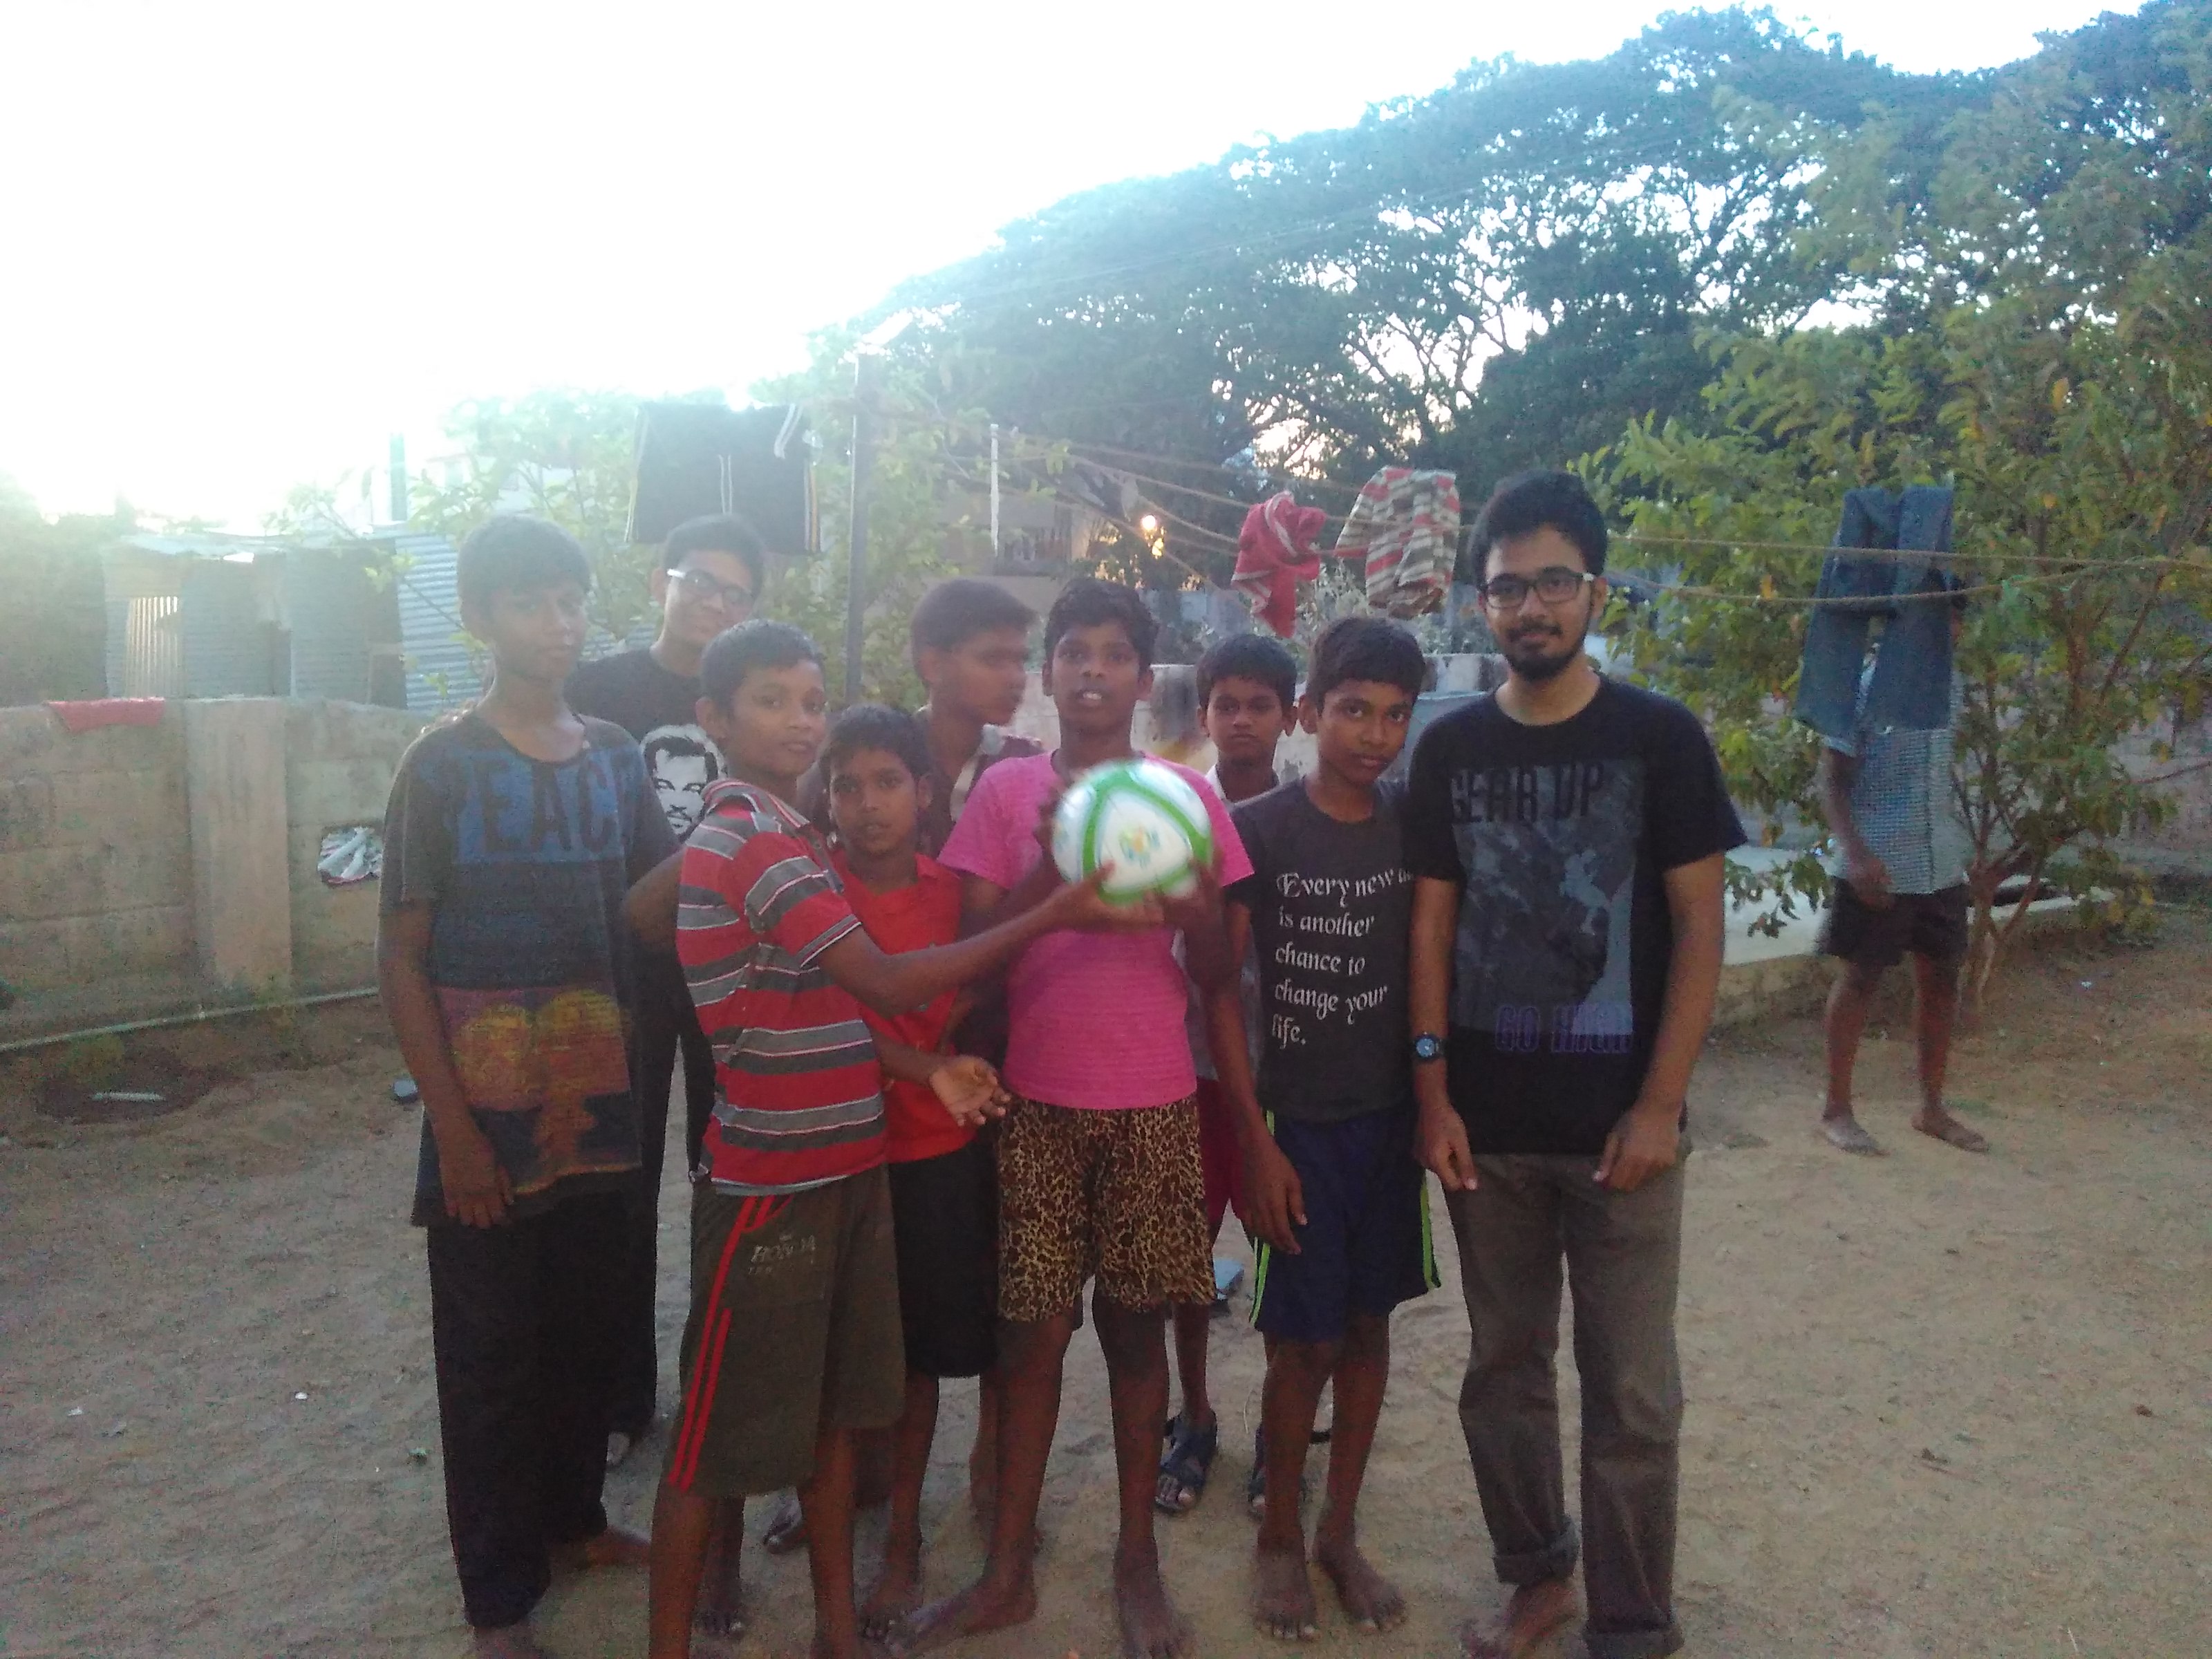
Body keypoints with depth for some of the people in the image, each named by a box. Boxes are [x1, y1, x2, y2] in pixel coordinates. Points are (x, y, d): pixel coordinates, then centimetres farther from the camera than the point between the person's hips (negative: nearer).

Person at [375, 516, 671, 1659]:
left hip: (599, 1110, 4)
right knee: (490, 1352, 8)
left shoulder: (615, 756, 4)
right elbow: (400, 957, -8)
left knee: (589, 1331, 16)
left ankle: (574, 1517, 37)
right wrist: (454, 1132, -12)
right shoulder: (441, 766, -8)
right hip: (488, 1122, -4)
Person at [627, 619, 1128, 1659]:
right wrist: (1053, 915, -21)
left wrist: (926, 1069, 0)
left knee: (832, 1411, 18)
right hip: (771, 1182, -9)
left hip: (843, 1170, 9)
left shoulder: (764, 835, 12)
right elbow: (890, 985, -23)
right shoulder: (758, 844, -18)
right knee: (720, 1431, 5)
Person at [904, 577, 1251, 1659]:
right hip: (1037, 1101, 0)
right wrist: (1049, 867, -19)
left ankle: (1137, 1562, 25)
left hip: (1153, 1103, 0)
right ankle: (1008, 1572, 22)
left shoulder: (1185, 795, 2)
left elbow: (1216, 971, 3)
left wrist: (1192, 899, -18)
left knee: (1134, 1326, 10)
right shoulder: (1006, 790, 2)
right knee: (1032, 1331, 7)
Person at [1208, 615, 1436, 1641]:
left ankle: (1342, 1531, 31)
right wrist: (1258, 1142, -11)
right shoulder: (1258, 830, -10)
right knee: (1303, 1339, 4)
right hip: (1299, 1122, -3)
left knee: (1368, 1325, 13)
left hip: (1392, 1116, 4)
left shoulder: (1414, 823, 0)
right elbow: (1220, 990, -9)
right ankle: (1279, 1539, 25)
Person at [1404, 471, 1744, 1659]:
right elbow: (1430, 926, 4)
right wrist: (1432, 1093, -2)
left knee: (1631, 1390, 6)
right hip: (1486, 1117, 3)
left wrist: (1660, 1104, -11)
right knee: (1504, 1362, 14)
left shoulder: (1659, 738, -4)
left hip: (1615, 1116, -2)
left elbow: (1697, 927, -5)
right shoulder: (1450, 747, 2)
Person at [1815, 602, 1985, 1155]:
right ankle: (1836, 1110, 13)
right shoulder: (1866, 691, -11)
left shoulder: (1949, 687, 8)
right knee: (1861, 980, 2)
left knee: (1941, 977, 11)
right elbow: (1831, 780, -13)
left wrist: (1958, 835, 16)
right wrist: (1858, 855, -22)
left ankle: (1931, 1106, 25)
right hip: (1880, 867, -6)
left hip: (1943, 864, 7)